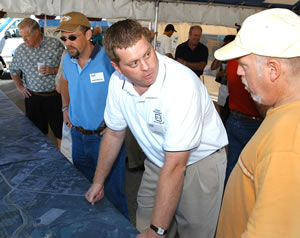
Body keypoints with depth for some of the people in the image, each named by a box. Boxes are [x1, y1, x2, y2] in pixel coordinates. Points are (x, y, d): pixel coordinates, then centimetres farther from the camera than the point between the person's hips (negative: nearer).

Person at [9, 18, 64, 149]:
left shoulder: (55, 44, -6)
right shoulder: (21, 49, 5)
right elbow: (13, 70, 20)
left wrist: (53, 70, -19)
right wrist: (19, 86, 10)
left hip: (54, 97, -3)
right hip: (32, 97, 3)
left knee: (60, 132, 2)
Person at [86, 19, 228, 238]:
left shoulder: (182, 84, -33)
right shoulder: (117, 81, -13)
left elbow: (175, 165, -31)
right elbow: (114, 133, 3)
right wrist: (98, 181, 12)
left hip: (200, 163, -5)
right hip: (159, 161, 5)